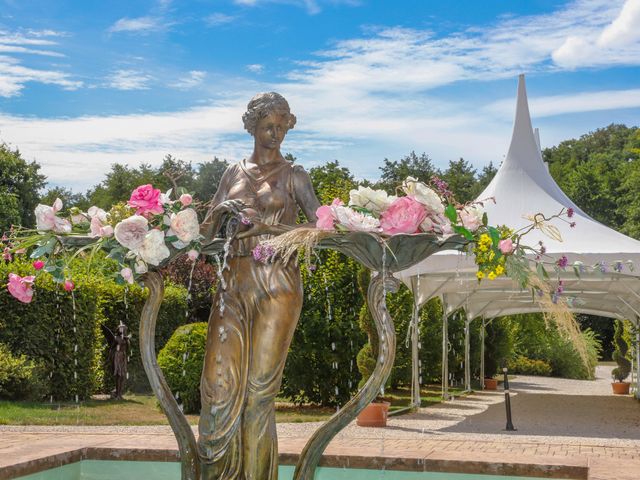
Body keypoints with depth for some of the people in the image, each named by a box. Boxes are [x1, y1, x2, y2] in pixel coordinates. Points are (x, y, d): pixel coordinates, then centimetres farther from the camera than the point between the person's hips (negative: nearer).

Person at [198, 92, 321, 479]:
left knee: (260, 387, -4)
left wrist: (266, 226, -18)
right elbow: (208, 230, 14)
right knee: (219, 381, -4)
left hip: (276, 286, -3)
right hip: (233, 285, 3)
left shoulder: (293, 175, 6)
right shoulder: (235, 173, 16)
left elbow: (319, 225, -7)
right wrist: (221, 212, -8)